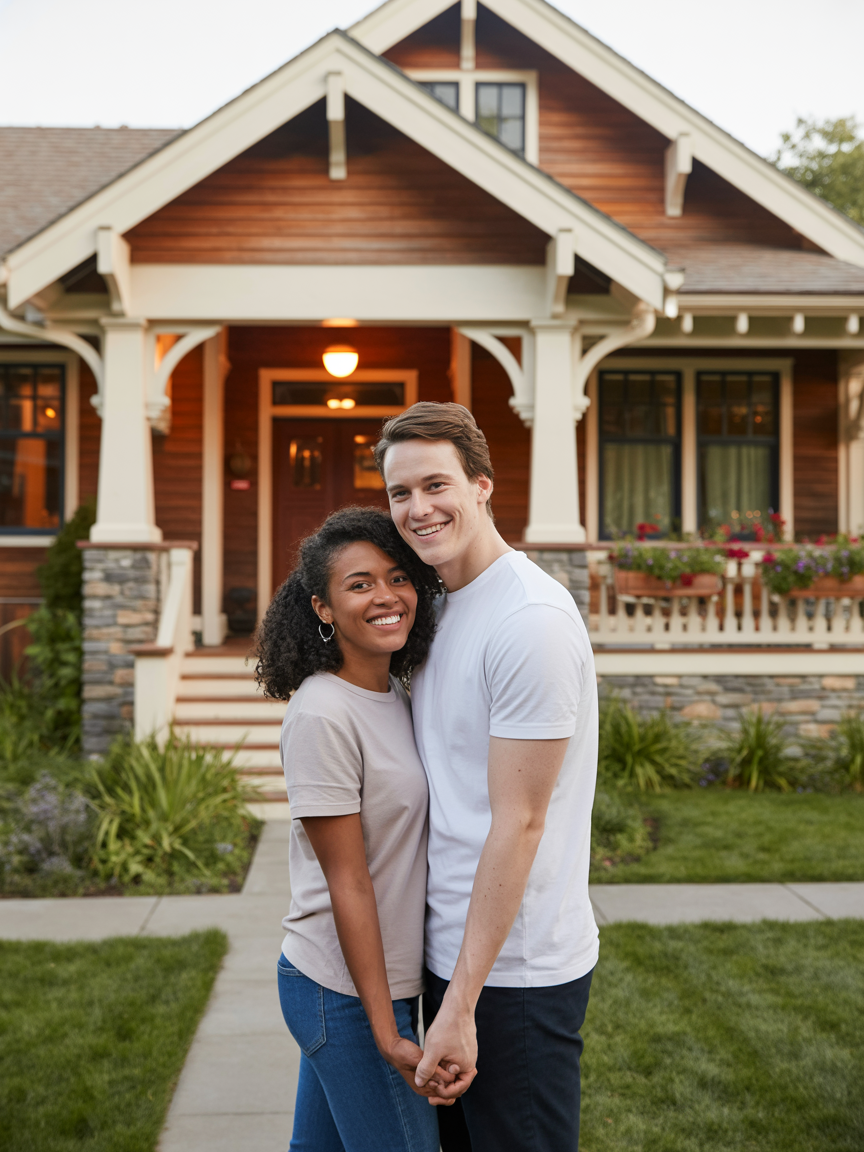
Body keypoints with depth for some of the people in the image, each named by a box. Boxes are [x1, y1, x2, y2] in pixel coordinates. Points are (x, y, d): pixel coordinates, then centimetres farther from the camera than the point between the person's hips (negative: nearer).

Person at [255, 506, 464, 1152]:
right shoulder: (321, 716, -21)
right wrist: (387, 1036, -17)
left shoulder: (395, 695, 5)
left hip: (382, 978, 8)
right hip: (345, 994, -8)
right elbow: (347, 884, -20)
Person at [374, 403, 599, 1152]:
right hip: (450, 948, 9)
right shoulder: (441, 608, 8)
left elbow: (518, 824, -21)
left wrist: (462, 1003, -19)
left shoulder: (532, 621, -20)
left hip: (516, 969, -8)